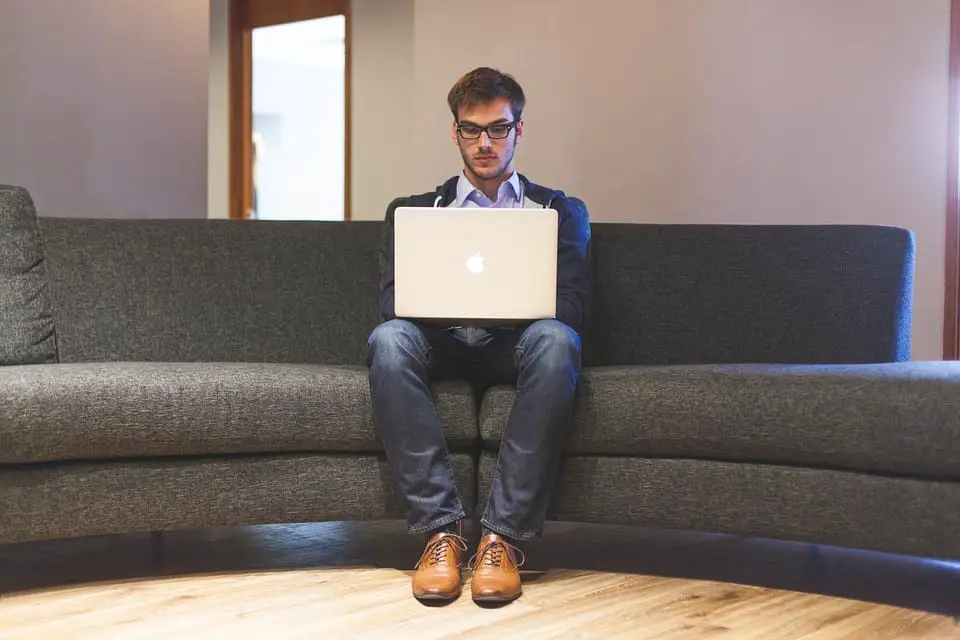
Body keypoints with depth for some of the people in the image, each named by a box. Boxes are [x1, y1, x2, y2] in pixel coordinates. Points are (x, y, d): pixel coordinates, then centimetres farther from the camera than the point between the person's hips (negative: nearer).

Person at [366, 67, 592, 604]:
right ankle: (440, 529, -32)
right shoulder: (412, 212, 22)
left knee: (556, 340, -36)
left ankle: (504, 537, -33)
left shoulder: (561, 212, 20)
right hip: (441, 343, 1)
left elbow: (573, 306, 5)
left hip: (517, 345, -1)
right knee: (388, 338, -33)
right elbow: (392, 300, 7)